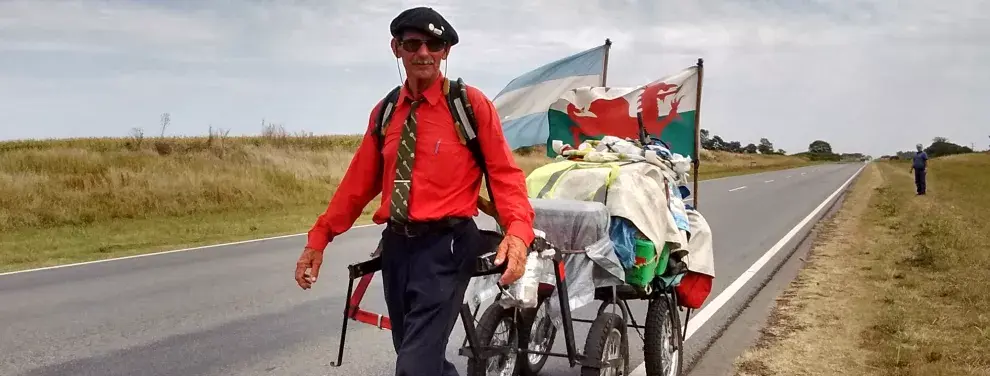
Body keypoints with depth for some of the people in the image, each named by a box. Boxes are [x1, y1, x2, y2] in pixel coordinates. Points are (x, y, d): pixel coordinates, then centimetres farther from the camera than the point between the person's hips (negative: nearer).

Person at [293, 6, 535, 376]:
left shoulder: (471, 104, -4)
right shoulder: (384, 112, 11)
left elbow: (505, 173, -6)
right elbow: (360, 180, 12)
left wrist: (518, 230, -23)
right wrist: (319, 238, 6)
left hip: (445, 246, -6)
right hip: (396, 245, 6)